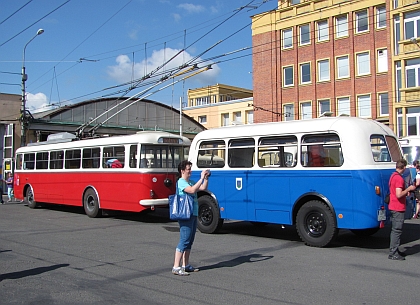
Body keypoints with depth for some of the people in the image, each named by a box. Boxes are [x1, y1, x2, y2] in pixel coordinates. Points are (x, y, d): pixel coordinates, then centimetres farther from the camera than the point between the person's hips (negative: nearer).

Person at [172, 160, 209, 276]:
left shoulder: (190, 182, 17)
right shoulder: (181, 182, -11)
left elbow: (203, 188, 16)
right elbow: (192, 190, -26)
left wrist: (206, 178, 4)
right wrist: (201, 178, -23)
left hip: (193, 215, 10)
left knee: (189, 241, 13)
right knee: (184, 241, -11)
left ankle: (186, 265, 21)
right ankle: (176, 267, -8)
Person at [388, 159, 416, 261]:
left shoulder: (393, 176, 12)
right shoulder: (399, 178, -19)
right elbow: (399, 195, -25)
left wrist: (406, 191, 19)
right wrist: (409, 189, -14)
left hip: (393, 207, 10)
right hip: (398, 208, -10)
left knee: (394, 229, 16)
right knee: (397, 230, -5)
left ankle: (394, 250, 24)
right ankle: (393, 253, -2)